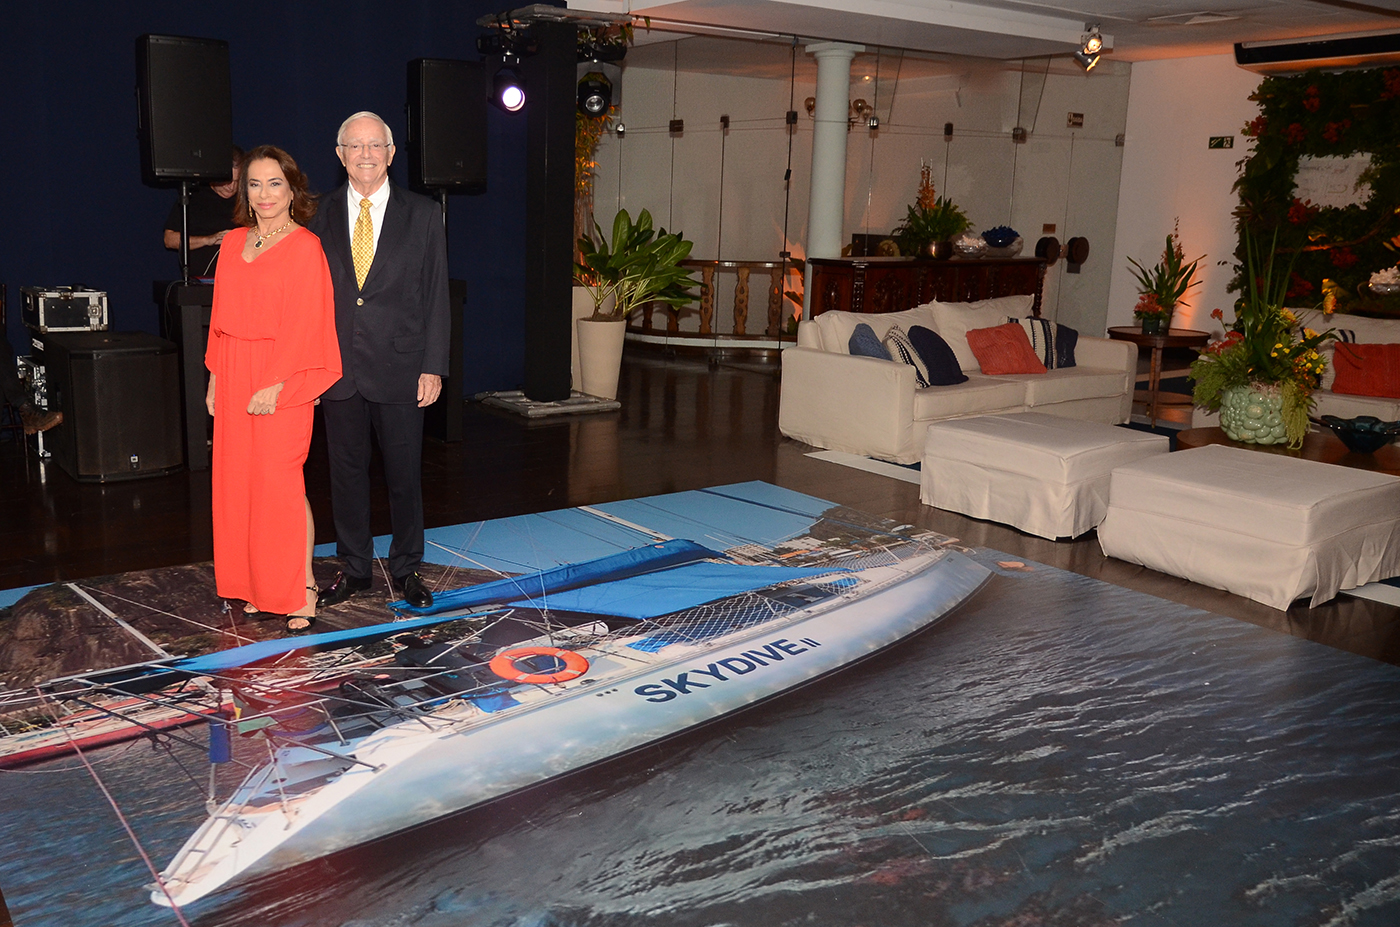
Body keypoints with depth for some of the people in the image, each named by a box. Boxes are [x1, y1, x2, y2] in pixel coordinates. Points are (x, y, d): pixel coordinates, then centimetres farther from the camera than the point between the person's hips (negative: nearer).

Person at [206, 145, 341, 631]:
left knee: (280, 480, -6)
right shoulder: (233, 243, 13)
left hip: (281, 378, -6)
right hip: (234, 375, 7)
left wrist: (275, 385, -17)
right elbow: (222, 317, 15)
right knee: (241, 478, 7)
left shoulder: (304, 246, -7)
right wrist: (216, 378, 11)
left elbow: (303, 323, -12)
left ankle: (301, 590, 5)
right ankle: (259, 587, 17)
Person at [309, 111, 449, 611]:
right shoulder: (321, 216, 6)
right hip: (339, 371, 2)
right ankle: (354, 567, 25)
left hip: (400, 371, -2)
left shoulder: (423, 215, 1)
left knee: (405, 474, 7)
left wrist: (433, 367, -5)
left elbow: (436, 295, 0)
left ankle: (405, 569, 23)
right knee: (346, 472, 10)